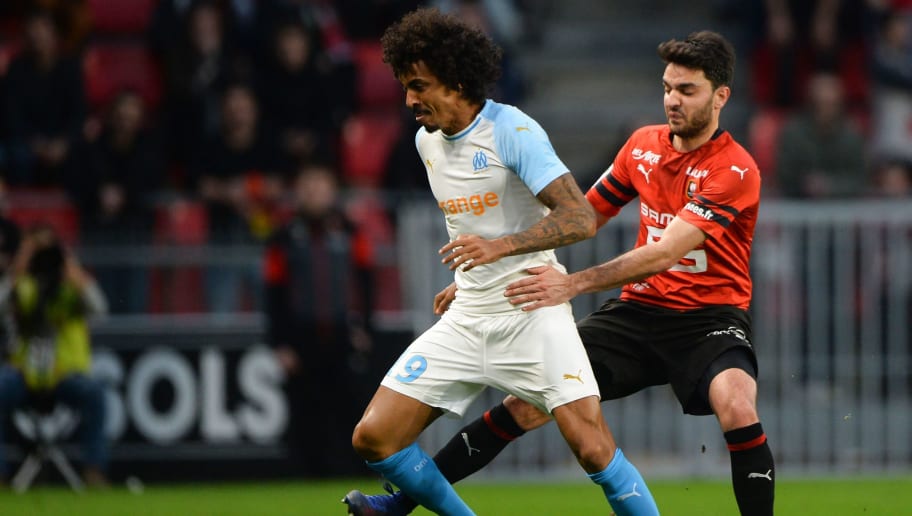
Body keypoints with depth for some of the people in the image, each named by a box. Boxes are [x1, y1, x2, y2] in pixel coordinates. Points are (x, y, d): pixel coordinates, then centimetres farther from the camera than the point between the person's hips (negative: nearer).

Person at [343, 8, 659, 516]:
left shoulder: (512, 130, -14)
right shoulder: (427, 140, 9)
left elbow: (581, 218, -23)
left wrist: (500, 246, -33)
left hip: (533, 313, -7)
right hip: (467, 318, 7)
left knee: (594, 449, -20)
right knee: (374, 437, -3)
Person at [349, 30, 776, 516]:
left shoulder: (734, 171, -17)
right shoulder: (643, 144, 4)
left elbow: (664, 253, -27)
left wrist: (573, 283, -36)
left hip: (708, 317, -5)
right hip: (638, 310, 5)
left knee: (736, 406, -36)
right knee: (527, 403, -5)